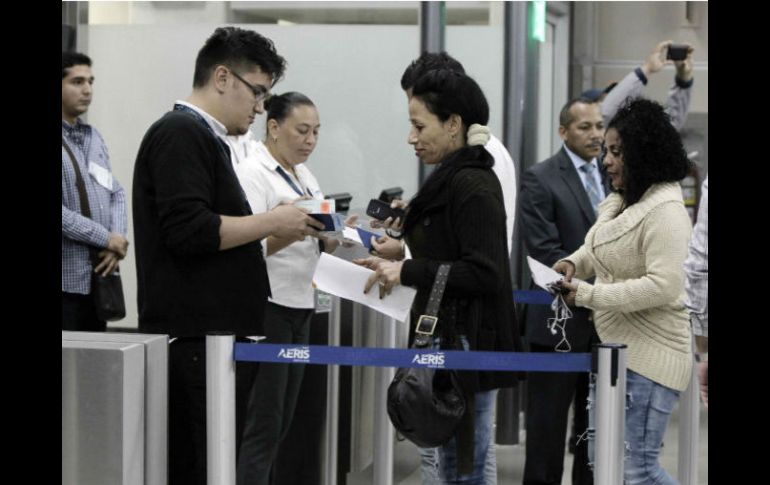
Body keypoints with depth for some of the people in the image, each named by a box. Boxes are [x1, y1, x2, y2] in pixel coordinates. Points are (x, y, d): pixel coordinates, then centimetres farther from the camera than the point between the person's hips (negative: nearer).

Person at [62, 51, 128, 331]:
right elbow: (63, 214, -19)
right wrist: (106, 239, -14)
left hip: (100, 276, 7)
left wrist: (117, 241, -3)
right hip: (68, 279, -7)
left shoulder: (94, 138, 15)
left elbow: (117, 194, 15)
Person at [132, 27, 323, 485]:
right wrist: (271, 222, -11)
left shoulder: (204, 137, 22)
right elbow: (189, 231, -21)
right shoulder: (182, 134, -10)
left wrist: (283, 230, 15)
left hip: (217, 333, 10)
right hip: (196, 337, -10)